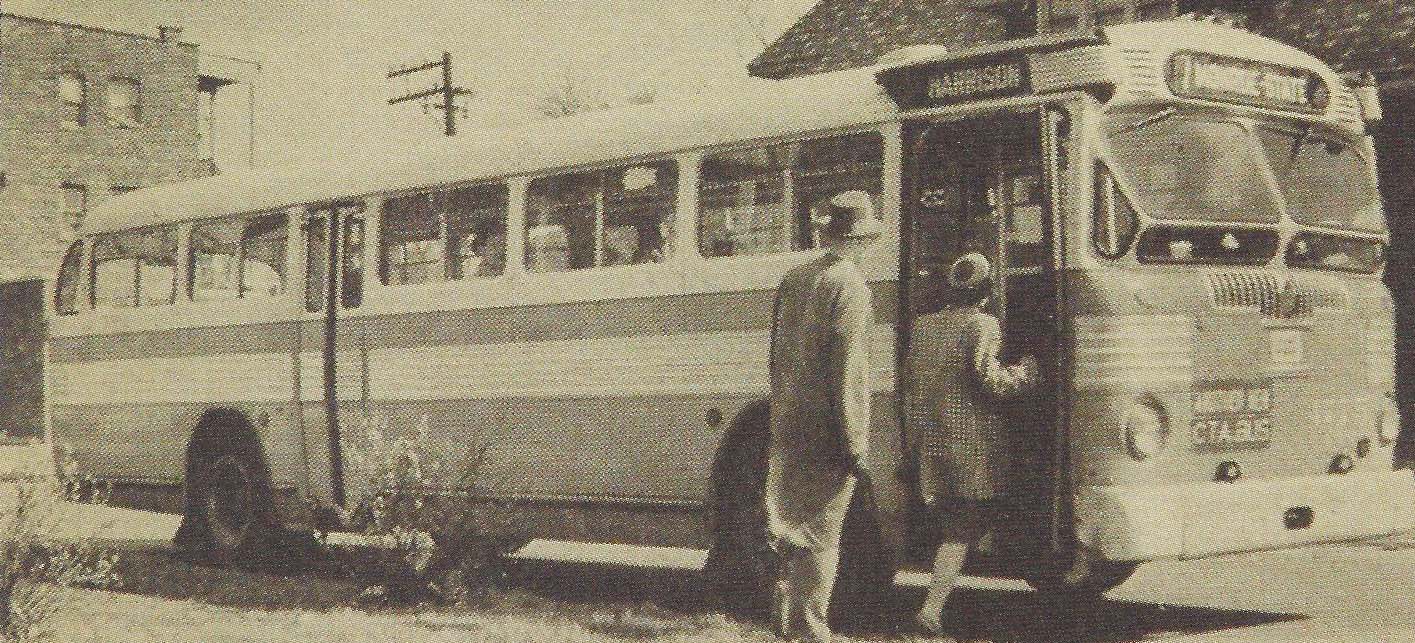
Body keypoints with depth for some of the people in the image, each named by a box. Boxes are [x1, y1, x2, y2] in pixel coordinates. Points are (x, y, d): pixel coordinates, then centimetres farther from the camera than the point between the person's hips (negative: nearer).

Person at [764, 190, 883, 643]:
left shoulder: (792, 282, 8)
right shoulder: (849, 286, -14)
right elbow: (848, 371, -18)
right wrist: (855, 443, -16)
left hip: (788, 423, 7)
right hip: (826, 428, -7)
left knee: (792, 519, 19)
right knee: (821, 530, 0)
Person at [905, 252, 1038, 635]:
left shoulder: (923, 326, 10)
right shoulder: (982, 325, -10)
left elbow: (913, 379, 12)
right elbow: (988, 379, -18)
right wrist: (1025, 373, -3)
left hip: (928, 441, 6)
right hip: (972, 442, -6)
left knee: (948, 524, 19)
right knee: (964, 529, 0)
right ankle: (933, 606, -5)